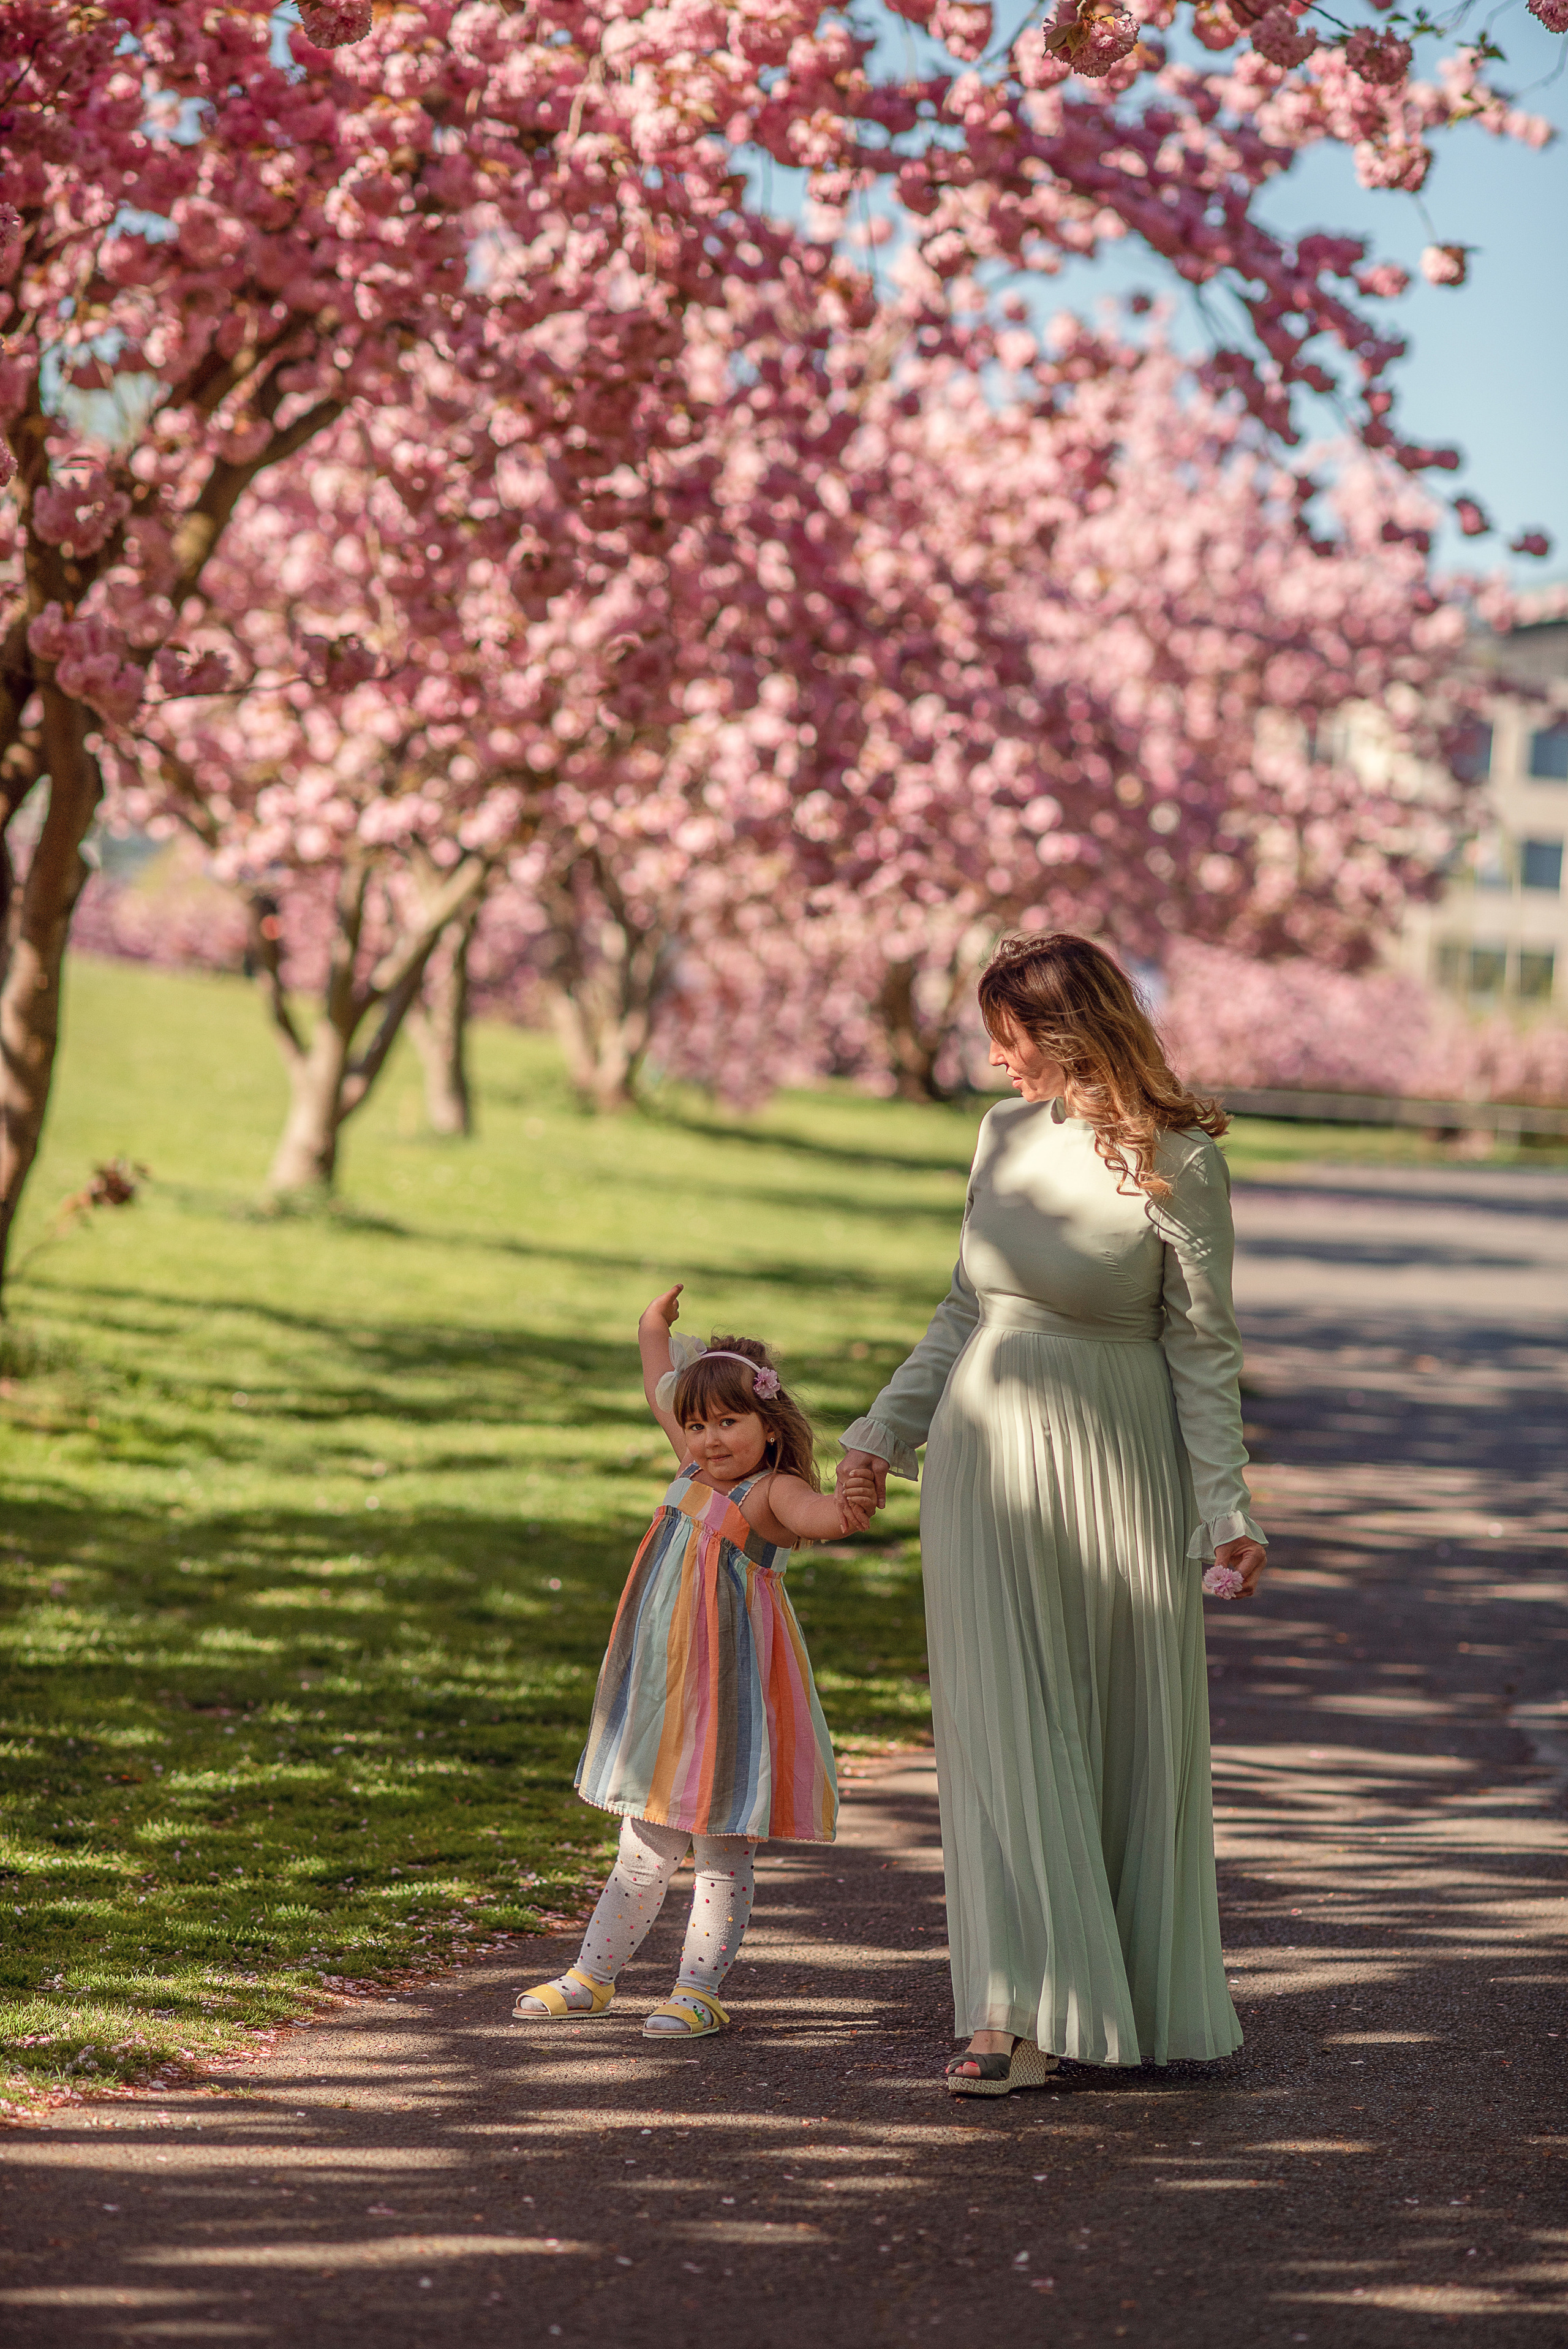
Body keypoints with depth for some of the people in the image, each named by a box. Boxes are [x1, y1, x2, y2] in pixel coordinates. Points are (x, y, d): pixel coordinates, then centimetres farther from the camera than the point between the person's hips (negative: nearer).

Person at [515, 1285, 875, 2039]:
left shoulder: (774, 1490, -15)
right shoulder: (697, 1473, 8)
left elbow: (809, 1513, -39)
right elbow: (665, 1397, 28)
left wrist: (842, 1509, -62)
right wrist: (655, 1335, 42)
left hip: (733, 1692, -8)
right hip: (664, 1689, 8)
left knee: (724, 1850, 1)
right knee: (646, 1844, 18)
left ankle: (698, 1992, 6)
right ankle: (592, 1976, 26)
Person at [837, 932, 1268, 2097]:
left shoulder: (1178, 1162, -9)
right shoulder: (1007, 1134, 7)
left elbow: (1204, 1348, -7)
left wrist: (1226, 1510, -11)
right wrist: (883, 1434, 14)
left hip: (1116, 1471, -4)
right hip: (990, 1467, 4)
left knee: (1139, 1737, 6)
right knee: (1005, 1727, -3)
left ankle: (1164, 1994, 21)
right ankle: (1020, 2014, -3)